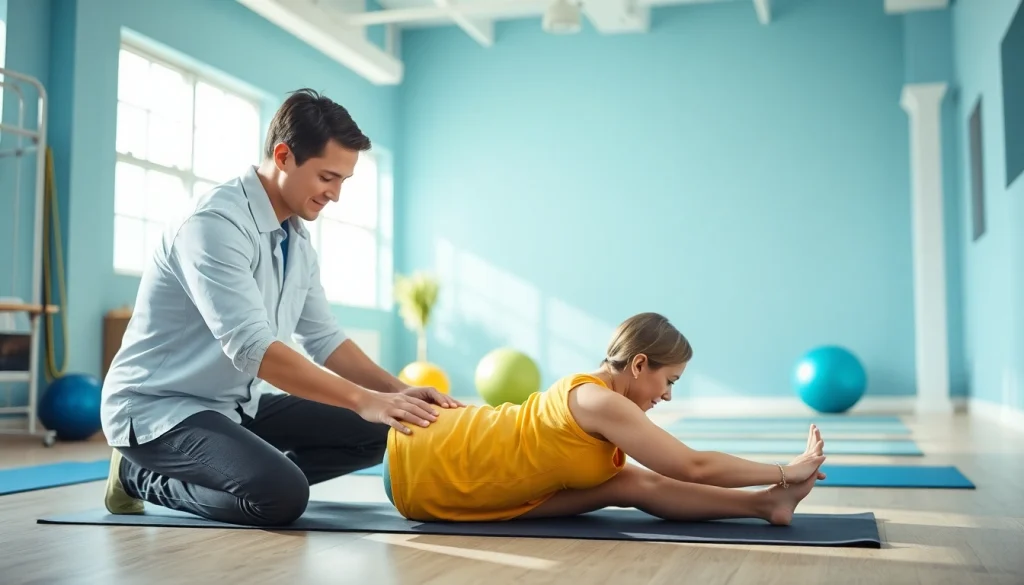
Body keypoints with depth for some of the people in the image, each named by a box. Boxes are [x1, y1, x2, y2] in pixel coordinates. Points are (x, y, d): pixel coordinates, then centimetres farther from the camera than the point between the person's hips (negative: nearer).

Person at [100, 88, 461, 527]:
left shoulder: (297, 242, 5)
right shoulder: (215, 223, -24)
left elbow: (324, 339, 9)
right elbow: (251, 347, -32)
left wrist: (396, 391, -6)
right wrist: (363, 399, -32)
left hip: (238, 405, 8)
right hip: (159, 408, -8)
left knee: (375, 433, 1)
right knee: (282, 494, -30)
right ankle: (143, 477, -5)